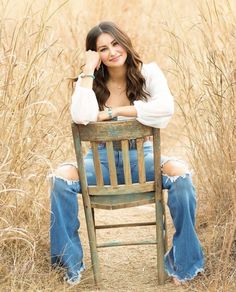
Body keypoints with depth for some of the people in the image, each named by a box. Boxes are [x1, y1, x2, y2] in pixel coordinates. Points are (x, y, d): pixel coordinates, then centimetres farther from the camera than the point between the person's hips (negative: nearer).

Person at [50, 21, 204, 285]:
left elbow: (166, 107, -29)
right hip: (103, 157, 1)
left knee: (180, 173, -31)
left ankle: (183, 263, -15)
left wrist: (112, 112, -24)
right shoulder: (91, 81, -5)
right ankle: (70, 262, -9)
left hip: (141, 154, -1)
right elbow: (81, 117, -26)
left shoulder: (148, 72, -8)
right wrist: (88, 70, -21)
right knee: (62, 176, -27)